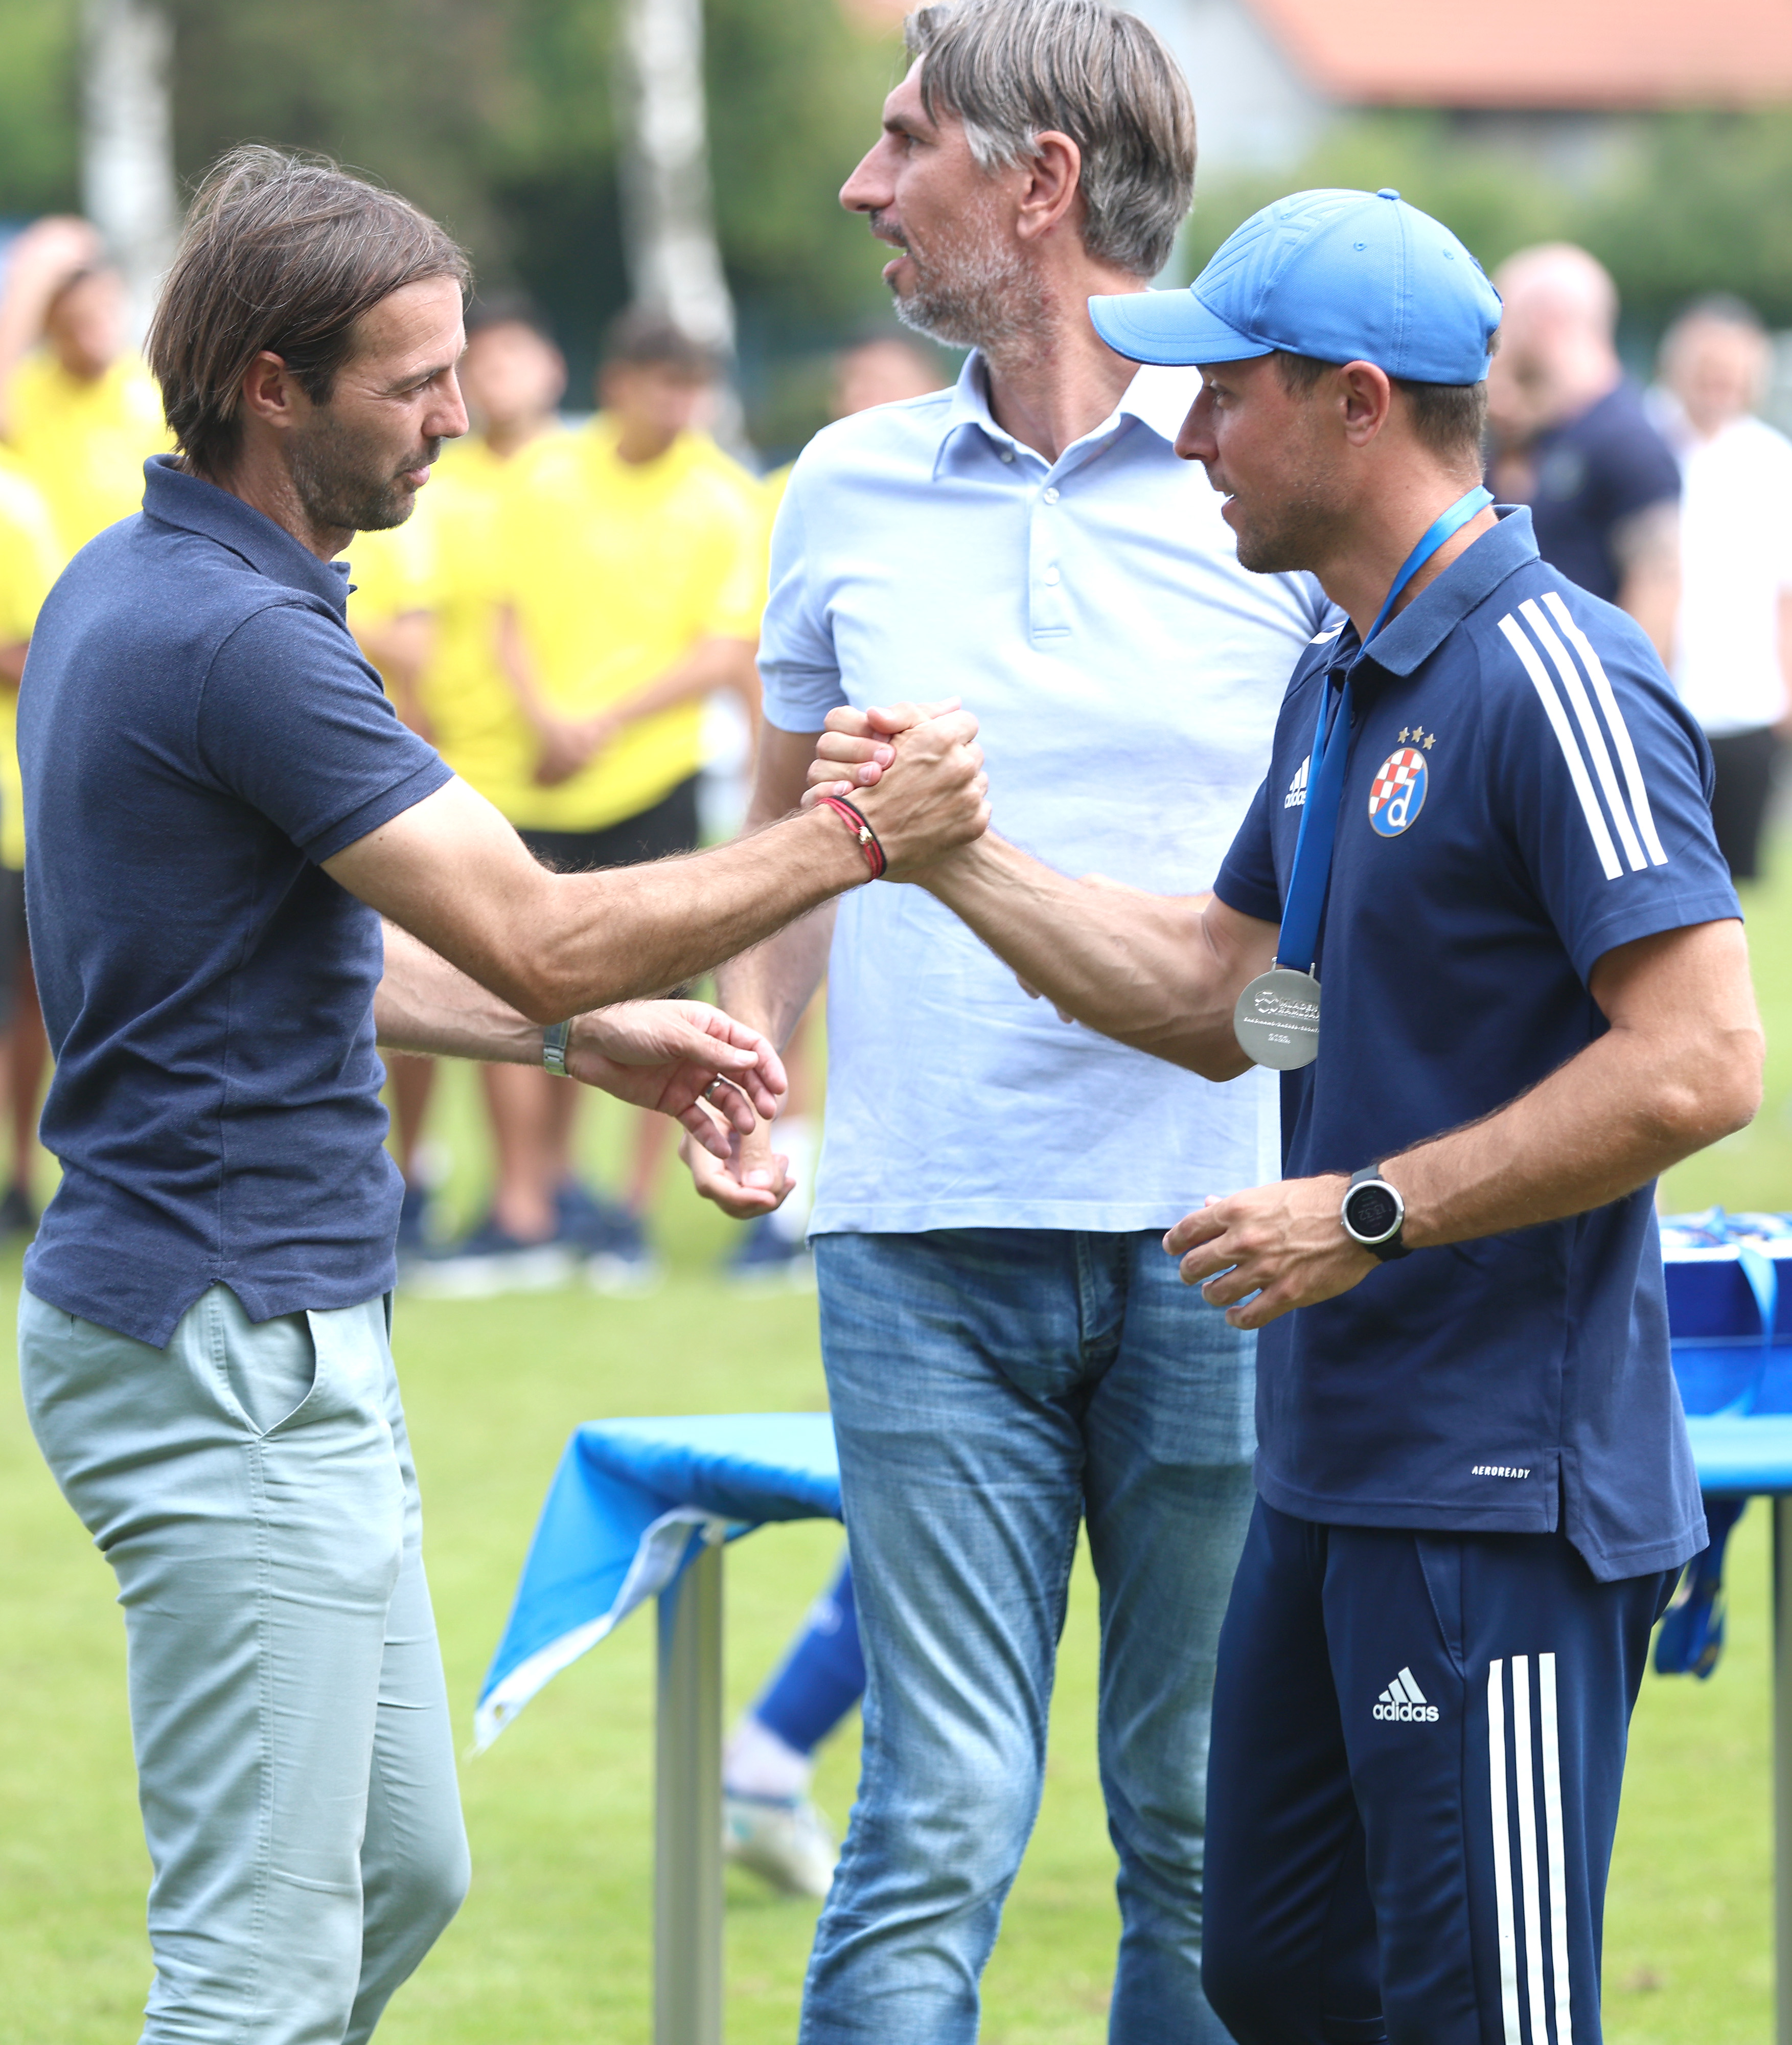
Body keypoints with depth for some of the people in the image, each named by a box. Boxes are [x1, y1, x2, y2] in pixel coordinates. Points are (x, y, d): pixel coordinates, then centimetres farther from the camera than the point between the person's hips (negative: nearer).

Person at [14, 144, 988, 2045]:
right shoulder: (230, 638, -21)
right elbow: (538, 937, -20)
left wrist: (584, 1036, 20)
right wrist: (858, 839, -11)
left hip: (287, 1334, 11)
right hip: (223, 1339, -11)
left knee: (401, 1873, 17)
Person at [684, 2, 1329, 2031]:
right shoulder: (850, 488, 11)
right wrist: (743, 1059, 6)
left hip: (1214, 1237, -2)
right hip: (926, 1236, 2)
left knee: (1204, 1824, 5)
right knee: (940, 1817, -4)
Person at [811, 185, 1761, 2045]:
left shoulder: (1549, 676, -16)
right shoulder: (1337, 683, 15)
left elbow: (1700, 1062, -23)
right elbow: (1224, 993, 25)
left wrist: (1370, 1214, -19)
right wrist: (950, 857, 16)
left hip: (1504, 1494, -10)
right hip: (1332, 1470, 10)